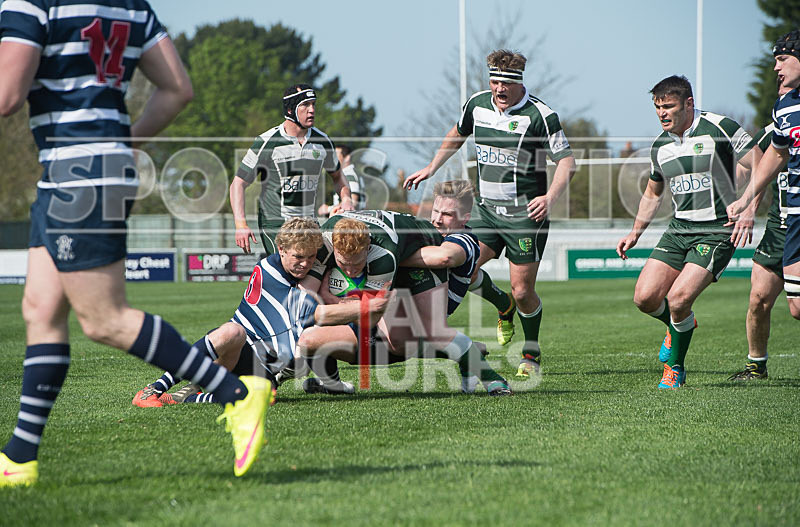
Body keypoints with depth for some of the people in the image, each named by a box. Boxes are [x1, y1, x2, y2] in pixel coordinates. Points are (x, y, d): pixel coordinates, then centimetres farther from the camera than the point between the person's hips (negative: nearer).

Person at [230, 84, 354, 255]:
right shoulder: (266, 143, -9)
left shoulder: (322, 141, 6)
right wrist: (241, 225, -17)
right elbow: (238, 184, -6)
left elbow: (337, 174, 24)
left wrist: (346, 199, 3)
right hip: (274, 224, -5)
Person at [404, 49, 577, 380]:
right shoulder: (477, 104, 2)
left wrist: (550, 197, -27)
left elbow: (566, 161, -12)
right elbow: (457, 134, 23)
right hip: (487, 209, 5)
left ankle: (532, 353, 21)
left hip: (526, 214, -5)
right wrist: (431, 169, 21)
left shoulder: (540, 114, -14)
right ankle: (503, 306, 20)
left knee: (523, 292, -6)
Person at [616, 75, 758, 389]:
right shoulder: (660, 146, 9)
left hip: (717, 231, -6)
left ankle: (675, 368, 4)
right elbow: (653, 193, 25)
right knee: (645, 298, -8)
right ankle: (679, 326, 26)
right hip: (679, 230, 6)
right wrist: (635, 233, 18)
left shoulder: (720, 128, -10)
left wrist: (748, 212, -19)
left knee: (678, 298, -20)